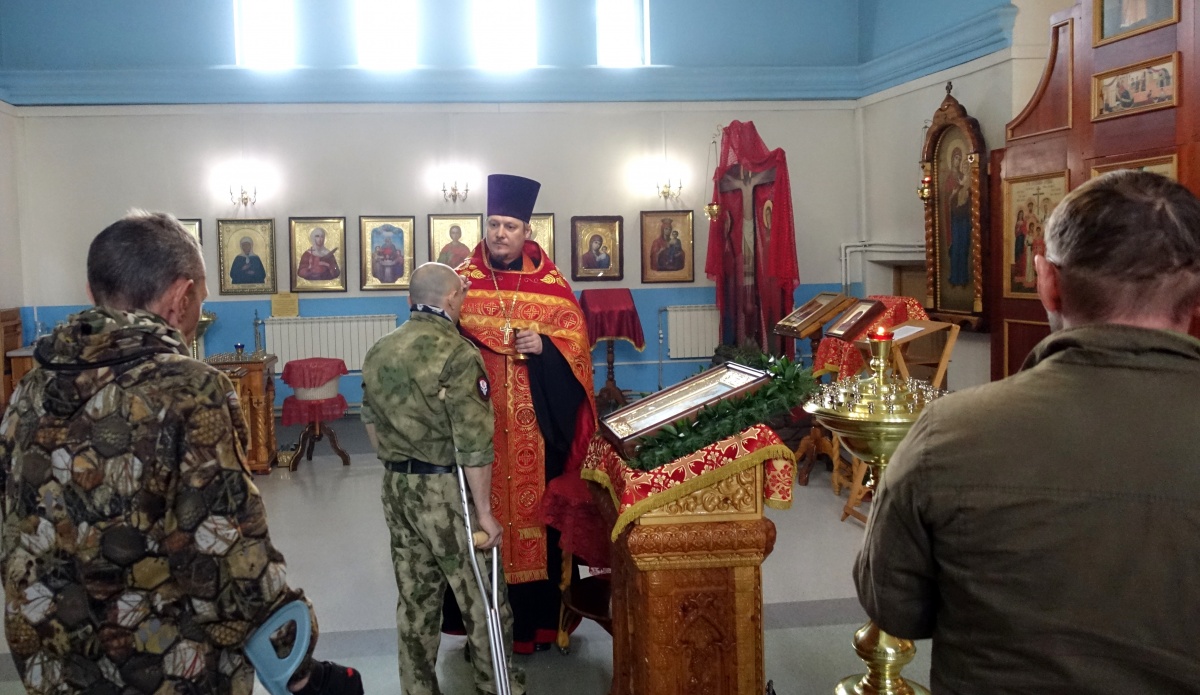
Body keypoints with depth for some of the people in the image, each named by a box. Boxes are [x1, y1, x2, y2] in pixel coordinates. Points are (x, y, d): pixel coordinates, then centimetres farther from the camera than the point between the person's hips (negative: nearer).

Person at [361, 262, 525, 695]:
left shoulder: (378, 353, 5)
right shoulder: (457, 354, -17)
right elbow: (474, 445, -19)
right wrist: (484, 511, -13)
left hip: (396, 489, 7)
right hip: (446, 491, -7)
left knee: (415, 599, 16)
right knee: (482, 600, 8)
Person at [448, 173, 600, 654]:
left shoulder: (551, 285, 4)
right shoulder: (462, 282, 6)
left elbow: (576, 343, 3)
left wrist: (543, 347, -15)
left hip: (535, 423, 0)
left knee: (534, 506, 3)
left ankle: (538, 615, 17)